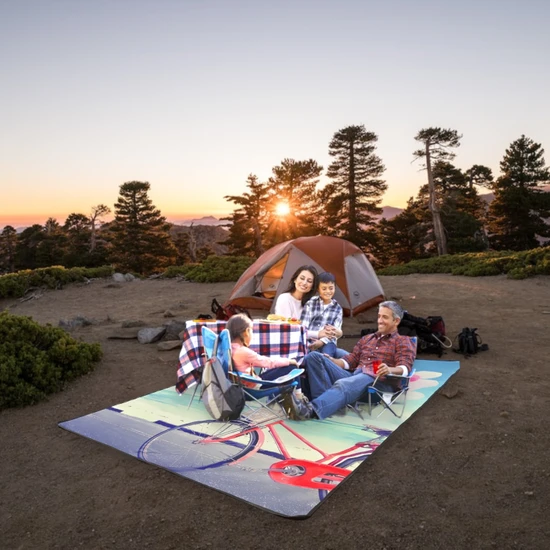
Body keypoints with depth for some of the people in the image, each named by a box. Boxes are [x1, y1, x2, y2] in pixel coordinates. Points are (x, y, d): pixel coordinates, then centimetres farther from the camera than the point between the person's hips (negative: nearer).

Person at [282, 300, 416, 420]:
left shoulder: (403, 342, 14)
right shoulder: (367, 338, 32)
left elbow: (404, 368, -3)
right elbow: (349, 361, 23)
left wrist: (390, 370, -27)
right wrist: (330, 361, 4)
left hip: (379, 381, -6)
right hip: (353, 376, 6)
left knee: (343, 385, -40)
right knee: (315, 356, -15)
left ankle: (311, 410, -62)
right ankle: (324, 400, -35)